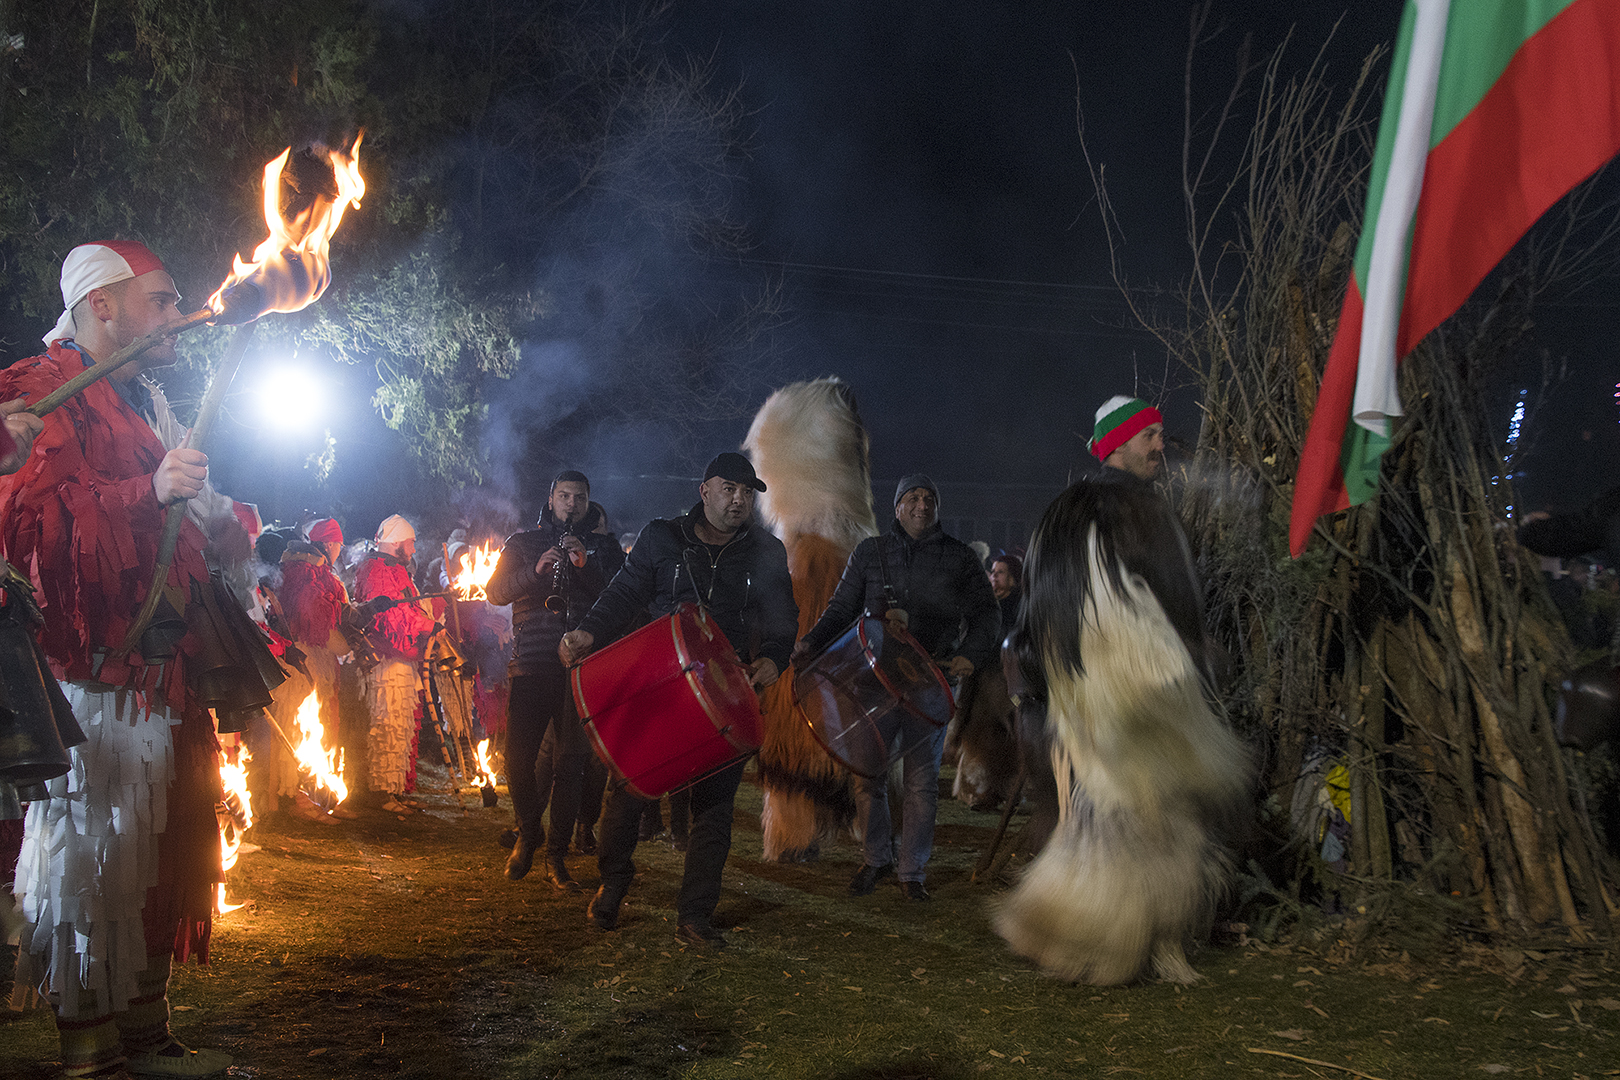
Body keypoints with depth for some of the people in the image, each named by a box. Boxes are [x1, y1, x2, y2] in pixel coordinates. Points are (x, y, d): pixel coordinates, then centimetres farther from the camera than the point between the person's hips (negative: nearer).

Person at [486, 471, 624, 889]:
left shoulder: (604, 546, 13)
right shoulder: (522, 543, 15)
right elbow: (495, 591, 0)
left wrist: (586, 565, -15)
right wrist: (535, 571, -15)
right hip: (531, 665, 1)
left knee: (570, 764, -1)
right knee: (518, 760, -2)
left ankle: (556, 855, 7)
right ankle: (528, 834, 23)